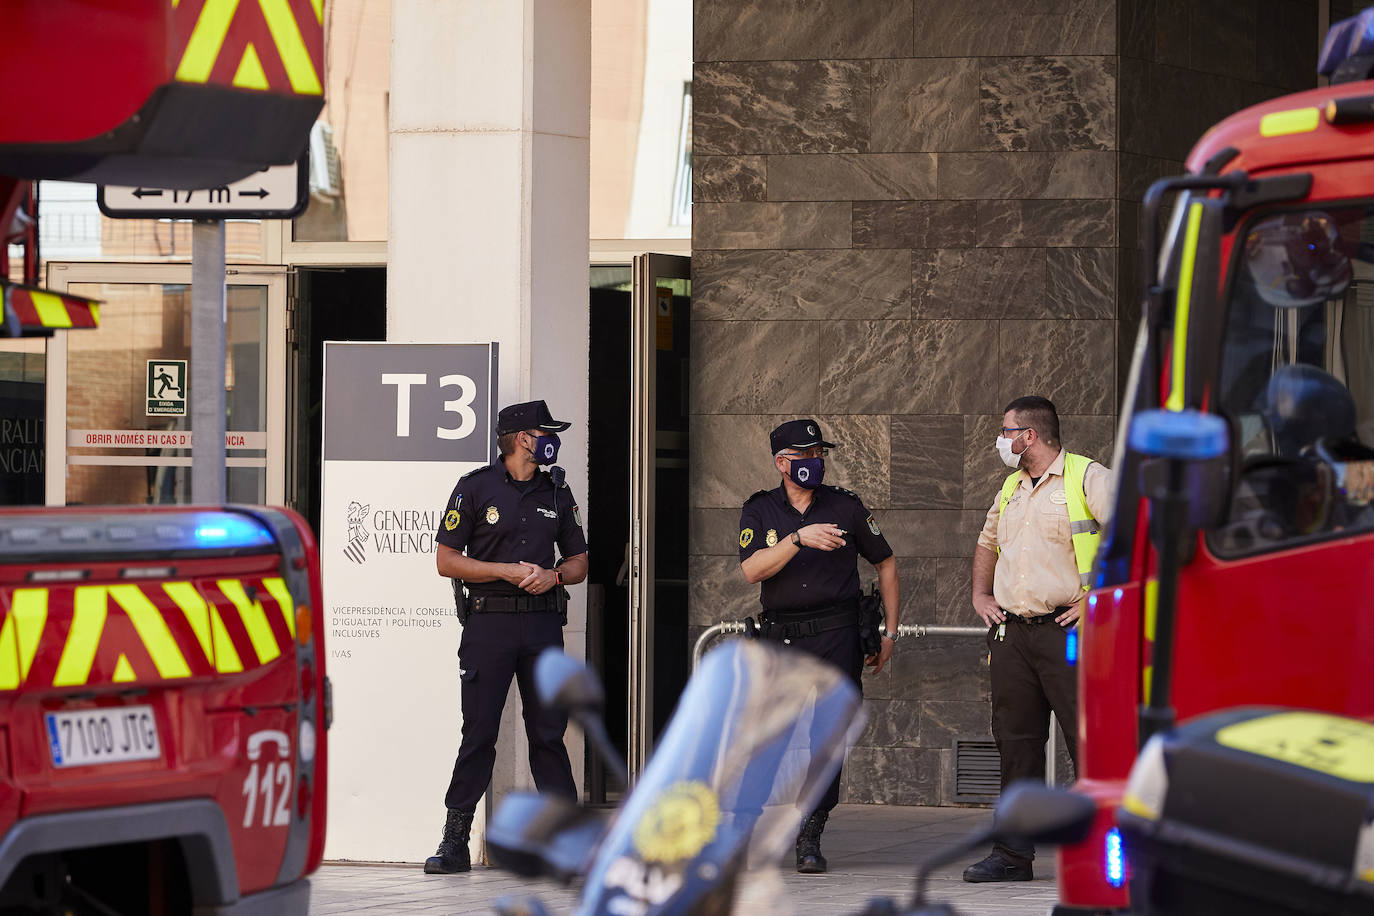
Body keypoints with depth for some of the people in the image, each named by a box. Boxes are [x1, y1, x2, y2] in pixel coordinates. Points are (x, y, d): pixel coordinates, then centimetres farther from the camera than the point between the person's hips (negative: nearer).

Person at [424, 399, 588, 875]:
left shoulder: (557, 493, 13)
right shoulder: (476, 487, 0)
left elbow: (579, 562, 18)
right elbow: (446, 560, -3)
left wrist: (553, 576, -4)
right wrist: (508, 572, -12)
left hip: (543, 623, 3)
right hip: (489, 624, -3)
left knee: (549, 735, 2)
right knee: (479, 734, -4)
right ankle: (454, 843, 2)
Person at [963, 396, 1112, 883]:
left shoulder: (1089, 479, -5)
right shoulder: (1010, 489, 19)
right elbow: (987, 543, 38)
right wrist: (980, 595, 23)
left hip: (1068, 633, -7)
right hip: (1011, 634, 7)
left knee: (1089, 741, -9)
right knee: (1016, 742, 7)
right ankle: (1013, 854, 11)